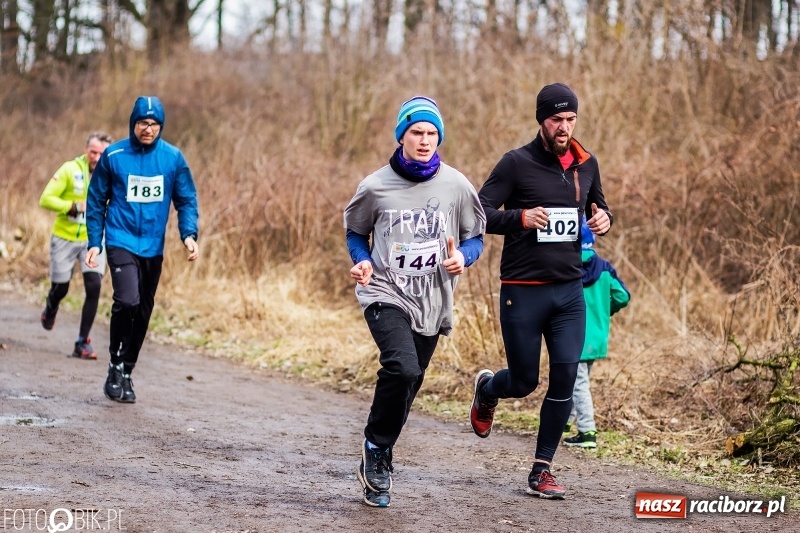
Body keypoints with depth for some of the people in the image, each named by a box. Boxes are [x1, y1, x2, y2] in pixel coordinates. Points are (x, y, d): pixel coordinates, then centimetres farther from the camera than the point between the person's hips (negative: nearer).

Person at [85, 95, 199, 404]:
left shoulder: (173, 158, 0)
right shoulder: (113, 156, -4)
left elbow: (187, 201, 5)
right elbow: (96, 201, 4)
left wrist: (189, 234, -11)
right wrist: (94, 243, -1)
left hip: (153, 248, 3)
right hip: (121, 242, -3)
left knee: (143, 312, 9)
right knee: (127, 301, -23)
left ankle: (126, 373, 25)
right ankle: (116, 365, -5)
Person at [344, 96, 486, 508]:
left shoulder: (456, 186, -1)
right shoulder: (375, 186, -3)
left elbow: (475, 238, 9)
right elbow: (356, 232, 12)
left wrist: (462, 257, -14)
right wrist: (362, 261, -9)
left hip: (431, 304, 3)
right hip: (386, 294, -3)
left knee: (406, 385, 10)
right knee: (402, 369, -26)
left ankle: (375, 463, 29)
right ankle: (377, 448, -4)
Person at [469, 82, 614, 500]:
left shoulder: (586, 164, 8)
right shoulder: (517, 163, -8)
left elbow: (597, 205, 24)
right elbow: (478, 212, -10)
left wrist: (604, 219, 0)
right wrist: (520, 217, -27)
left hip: (569, 292, 4)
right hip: (523, 292, -4)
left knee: (565, 378, -6)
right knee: (524, 383, 4)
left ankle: (541, 472, 5)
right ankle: (487, 389, 42)